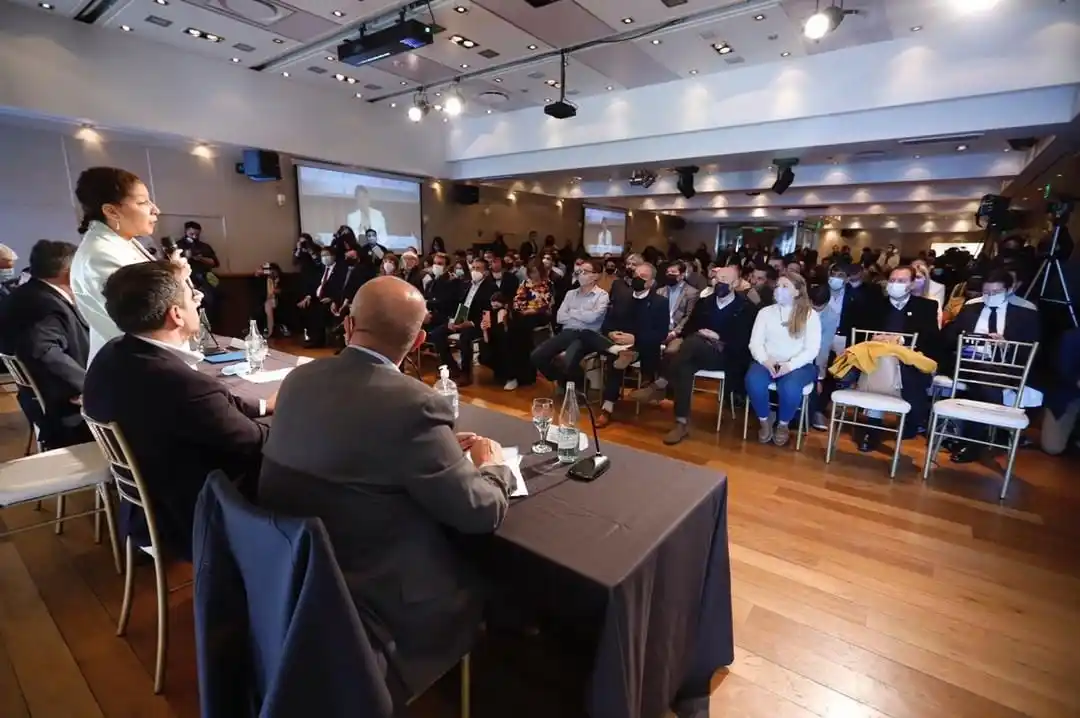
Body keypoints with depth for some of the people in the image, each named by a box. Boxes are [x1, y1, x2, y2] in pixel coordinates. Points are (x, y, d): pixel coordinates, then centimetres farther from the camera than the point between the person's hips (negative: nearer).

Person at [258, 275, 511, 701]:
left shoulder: (299, 379, -4)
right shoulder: (414, 404, -26)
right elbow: (481, 513, -18)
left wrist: (442, 445, 9)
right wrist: (493, 465, 2)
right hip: (369, 603, -6)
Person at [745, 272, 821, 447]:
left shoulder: (810, 315, 5)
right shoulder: (765, 312, 11)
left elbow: (812, 349, -4)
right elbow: (755, 343, 3)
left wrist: (790, 365, -20)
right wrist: (766, 360, -17)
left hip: (798, 365, -1)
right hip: (767, 362, 2)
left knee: (789, 387, -34)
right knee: (753, 380, -32)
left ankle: (783, 424, -3)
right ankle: (764, 421, -5)